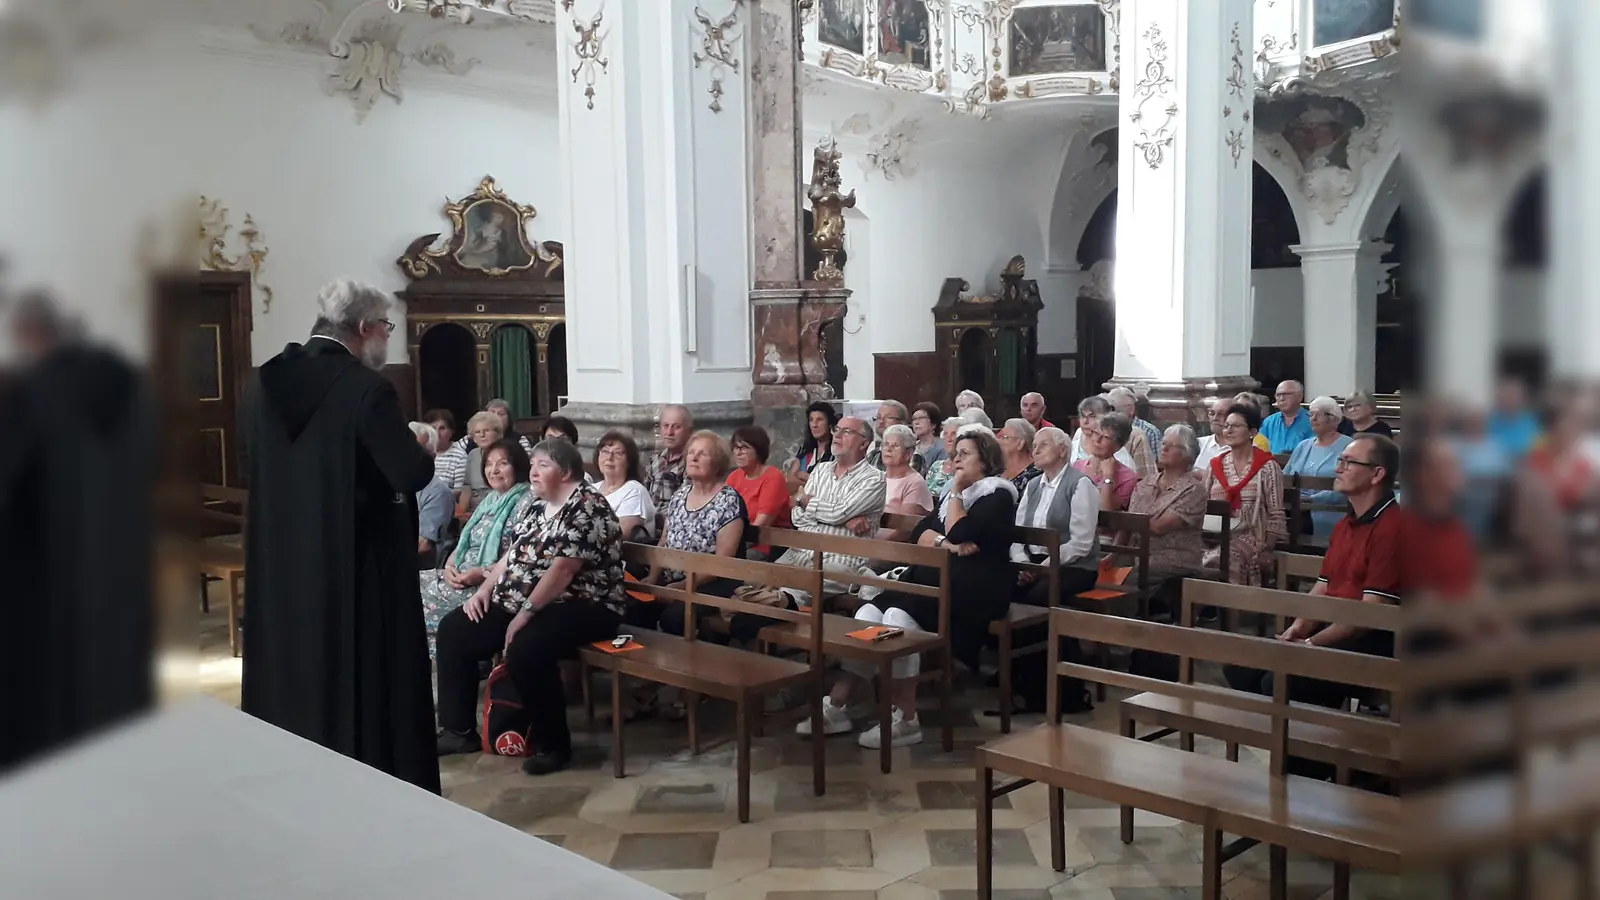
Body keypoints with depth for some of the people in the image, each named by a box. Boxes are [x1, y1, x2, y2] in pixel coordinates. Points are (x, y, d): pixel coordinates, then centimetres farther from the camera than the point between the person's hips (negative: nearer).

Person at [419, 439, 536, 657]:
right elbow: (463, 544, 19)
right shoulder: (489, 500, 18)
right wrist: (449, 567, -2)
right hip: (461, 576, 9)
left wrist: (483, 573, -21)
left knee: (425, 599, -18)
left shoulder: (526, 502, -9)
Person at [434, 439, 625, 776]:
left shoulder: (586, 507, -16)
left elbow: (562, 571, -23)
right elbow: (513, 555, 18)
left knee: (524, 649, -36)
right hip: (521, 603, 10)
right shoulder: (539, 506, 14)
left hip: (580, 608, -10)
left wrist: (526, 613, -23)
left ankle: (553, 745, -17)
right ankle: (459, 730, 9)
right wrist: (484, 589, 2)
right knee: (454, 630, 3)